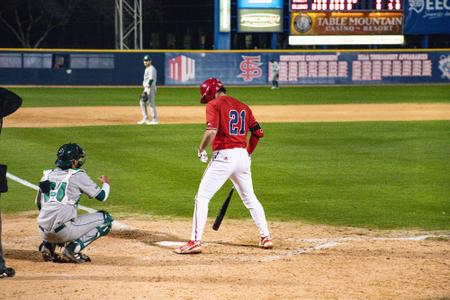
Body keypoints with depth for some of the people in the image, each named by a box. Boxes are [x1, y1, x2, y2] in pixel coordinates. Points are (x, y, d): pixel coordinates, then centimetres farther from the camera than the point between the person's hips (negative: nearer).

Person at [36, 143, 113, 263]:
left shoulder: (47, 175, 16)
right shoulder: (78, 175, 1)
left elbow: (39, 204, 25)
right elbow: (102, 196, 7)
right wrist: (106, 183, 28)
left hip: (44, 233, 6)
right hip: (63, 230, -6)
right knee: (106, 219, 7)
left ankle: (48, 246, 11)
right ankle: (74, 248, -6)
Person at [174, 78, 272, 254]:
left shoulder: (214, 105, -5)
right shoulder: (243, 106, 15)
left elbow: (211, 131, -19)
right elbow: (257, 132, 17)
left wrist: (201, 149, -5)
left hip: (223, 156, -6)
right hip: (243, 154, 6)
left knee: (202, 197, -2)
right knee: (250, 198, 20)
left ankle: (195, 241, -8)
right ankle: (265, 237, 21)